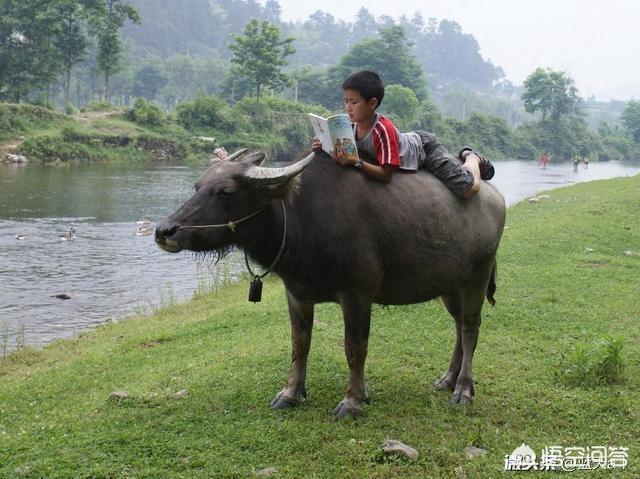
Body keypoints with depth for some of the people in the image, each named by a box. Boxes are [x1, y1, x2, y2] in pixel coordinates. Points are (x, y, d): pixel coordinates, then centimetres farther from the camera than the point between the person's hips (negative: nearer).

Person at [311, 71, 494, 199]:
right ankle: (465, 156, 41)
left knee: (470, 189, -17)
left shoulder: (383, 129, -38)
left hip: (425, 147, -7)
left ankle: (472, 158, 18)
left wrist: (356, 163, -49)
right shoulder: (352, 126, -18)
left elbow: (386, 174, -38)